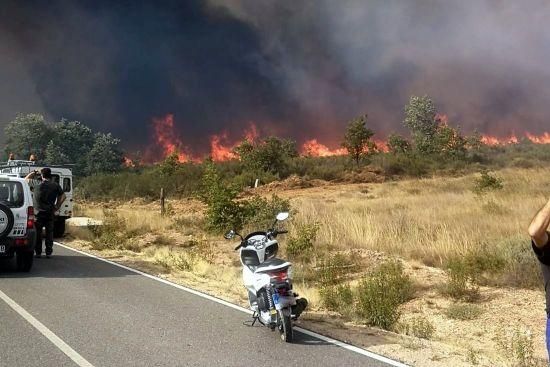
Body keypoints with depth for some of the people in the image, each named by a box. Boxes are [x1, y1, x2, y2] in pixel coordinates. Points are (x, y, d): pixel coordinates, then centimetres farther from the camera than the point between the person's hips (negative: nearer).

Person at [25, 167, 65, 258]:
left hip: (38, 213, -1)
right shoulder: (56, 186, 0)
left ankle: (38, 252, 8)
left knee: (37, 233, 7)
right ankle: (48, 252, 6)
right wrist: (56, 207, 6)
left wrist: (34, 173, 14)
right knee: (49, 233, 8)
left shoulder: (36, 185, -5)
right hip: (50, 213, 1)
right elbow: (63, 197, 0)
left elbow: (26, 180, 7)